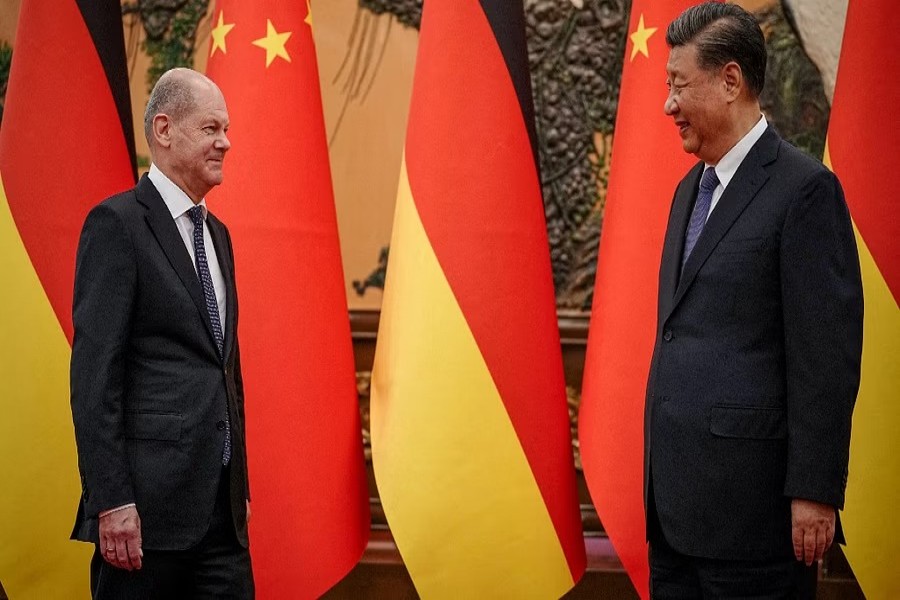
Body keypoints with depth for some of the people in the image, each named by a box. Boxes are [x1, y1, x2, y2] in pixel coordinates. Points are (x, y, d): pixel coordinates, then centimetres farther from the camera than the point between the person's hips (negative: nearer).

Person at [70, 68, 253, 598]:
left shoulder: (217, 234, 18)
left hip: (222, 505, 7)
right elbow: (94, 372, -13)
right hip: (149, 504, -7)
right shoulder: (118, 223, -7)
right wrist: (111, 499, -18)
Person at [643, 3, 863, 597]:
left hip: (750, 499, -8)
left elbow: (827, 355, -14)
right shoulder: (691, 190, 17)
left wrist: (813, 493, -17)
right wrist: (661, 477, 18)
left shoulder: (805, 188, -10)